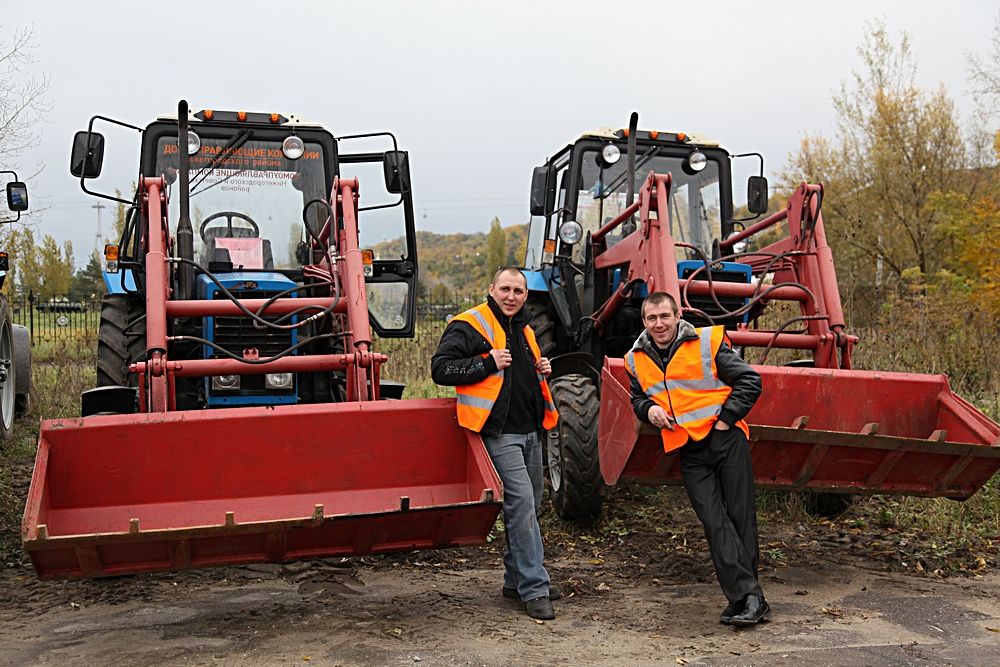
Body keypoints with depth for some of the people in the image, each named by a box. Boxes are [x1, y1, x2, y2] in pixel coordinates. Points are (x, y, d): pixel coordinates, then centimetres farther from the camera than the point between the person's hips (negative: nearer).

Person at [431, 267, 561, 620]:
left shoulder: (523, 329, 19)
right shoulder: (468, 326, -7)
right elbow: (440, 369, -14)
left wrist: (541, 371, 11)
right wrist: (488, 363, -19)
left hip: (531, 431, 9)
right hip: (500, 434, -9)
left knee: (528, 506, 14)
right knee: (521, 501, -14)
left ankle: (516, 579, 27)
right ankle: (534, 588, -6)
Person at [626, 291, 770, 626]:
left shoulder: (708, 342, -5)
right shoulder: (636, 359, 9)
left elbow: (749, 381, -3)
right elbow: (637, 398, 24)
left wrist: (726, 419, -9)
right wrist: (649, 409, 2)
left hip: (725, 438, -3)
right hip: (689, 451, 3)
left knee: (741, 516, 0)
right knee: (714, 521, -6)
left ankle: (743, 596, 9)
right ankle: (747, 596, -6)